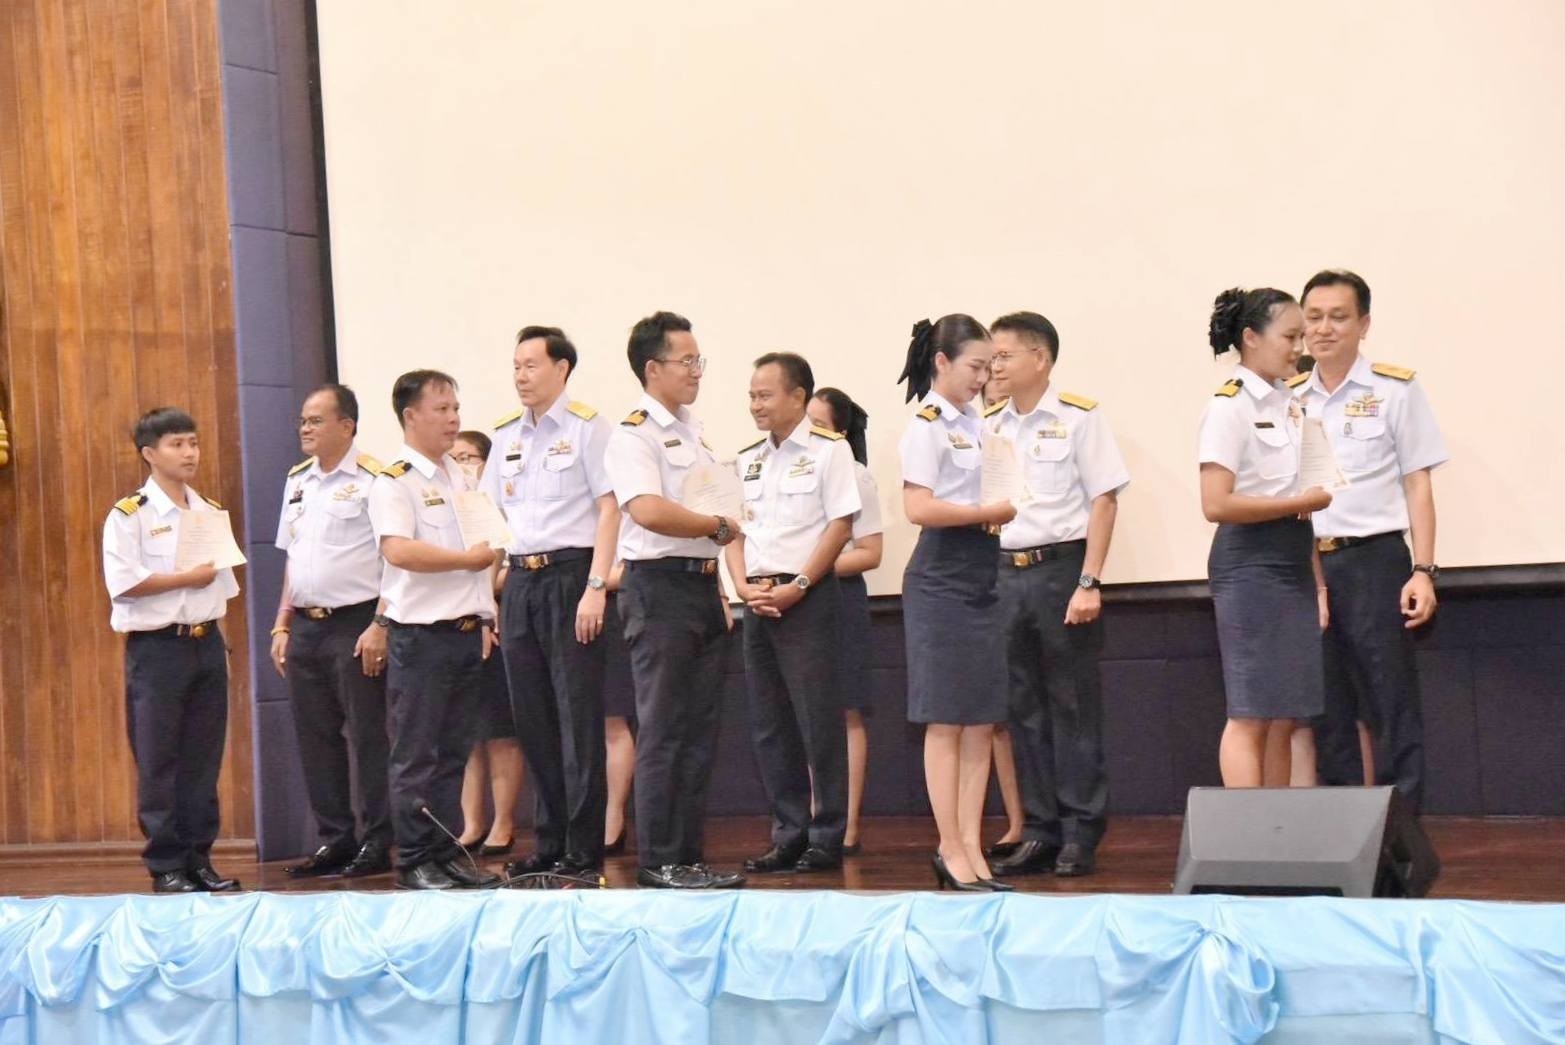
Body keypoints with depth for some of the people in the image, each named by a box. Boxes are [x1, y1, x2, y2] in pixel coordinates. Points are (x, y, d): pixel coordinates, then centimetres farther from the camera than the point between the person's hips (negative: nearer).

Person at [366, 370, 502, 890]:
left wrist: (485, 618, 16)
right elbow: (398, 550, -23)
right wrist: (468, 558, -17)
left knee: (454, 752, 11)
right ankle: (415, 861, 3)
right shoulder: (393, 481, -8)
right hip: (420, 635, -7)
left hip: (467, 633, 7)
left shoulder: (460, 477, 17)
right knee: (416, 756, -2)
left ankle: (447, 851, 17)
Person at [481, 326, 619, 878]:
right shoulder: (506, 435, 15)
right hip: (519, 580, 6)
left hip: (569, 574, -6)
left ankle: (583, 848, 2)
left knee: (577, 714, -4)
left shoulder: (586, 427, -3)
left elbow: (609, 508, -9)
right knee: (532, 718, 8)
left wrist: (596, 588, -16)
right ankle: (547, 843, 16)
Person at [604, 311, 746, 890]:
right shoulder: (634, 434, -10)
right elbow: (648, 510, -26)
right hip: (659, 586, -9)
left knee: (700, 730, 9)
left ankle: (689, 854, 15)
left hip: (703, 585, 9)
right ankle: (657, 860, 0)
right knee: (663, 730, -5)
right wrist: (719, 526, -14)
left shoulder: (692, 431, 19)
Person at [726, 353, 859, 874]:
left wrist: (796, 587, -14)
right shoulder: (747, 461, 15)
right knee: (769, 724, 8)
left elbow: (840, 526, -9)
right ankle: (789, 834, 16)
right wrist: (744, 585, -3)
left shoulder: (828, 451, -4)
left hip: (809, 598, -6)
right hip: (759, 602, 7)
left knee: (818, 722, -5)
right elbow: (734, 530, 14)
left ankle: (826, 838, 2)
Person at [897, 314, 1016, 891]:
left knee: (981, 722, 6)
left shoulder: (975, 423, 15)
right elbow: (920, 508, -19)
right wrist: (992, 513, -12)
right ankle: (953, 852, 2)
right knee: (945, 723, -3)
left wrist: (998, 514, 0)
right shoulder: (927, 425, -9)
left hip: (981, 578, 8)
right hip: (941, 580, -8)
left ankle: (970, 849, 10)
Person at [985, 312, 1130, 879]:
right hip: (1003, 572, 5)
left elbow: (1103, 501, -7)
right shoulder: (988, 426, 10)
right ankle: (1039, 831, 16)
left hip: (1061, 565, -5)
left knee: (1073, 706, 1)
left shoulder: (1078, 417, -4)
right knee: (1023, 709, 8)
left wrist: (1088, 583, -13)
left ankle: (1080, 834, 8)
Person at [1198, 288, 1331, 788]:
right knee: (1251, 715, -7)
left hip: (1293, 563, 8)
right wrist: (1301, 502, -14)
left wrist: (1318, 582, 14)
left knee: (1284, 718, 7)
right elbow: (1216, 504, -19)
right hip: (1249, 564, -8)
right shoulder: (1229, 406, -9)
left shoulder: (1288, 405, 15)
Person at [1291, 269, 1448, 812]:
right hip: (1306, 565, 4)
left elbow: (1417, 484, -1)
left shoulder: (1395, 390, 0)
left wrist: (1423, 572, -8)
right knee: (1327, 707, 9)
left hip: (1373, 560, -4)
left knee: (1391, 704, -3)